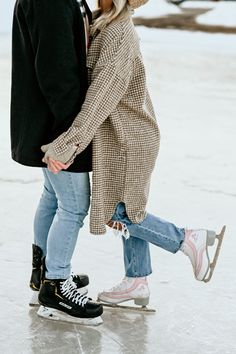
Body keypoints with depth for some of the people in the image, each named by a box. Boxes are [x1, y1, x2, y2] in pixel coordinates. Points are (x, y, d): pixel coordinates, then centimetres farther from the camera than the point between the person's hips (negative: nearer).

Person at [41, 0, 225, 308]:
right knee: (128, 209, 16)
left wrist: (65, 146, -32)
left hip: (127, 141, -9)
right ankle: (137, 282, 28)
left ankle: (189, 240, 11)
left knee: (116, 214, 1)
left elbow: (100, 100, -31)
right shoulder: (113, 26, 4)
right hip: (129, 138, 9)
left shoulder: (118, 37, -26)